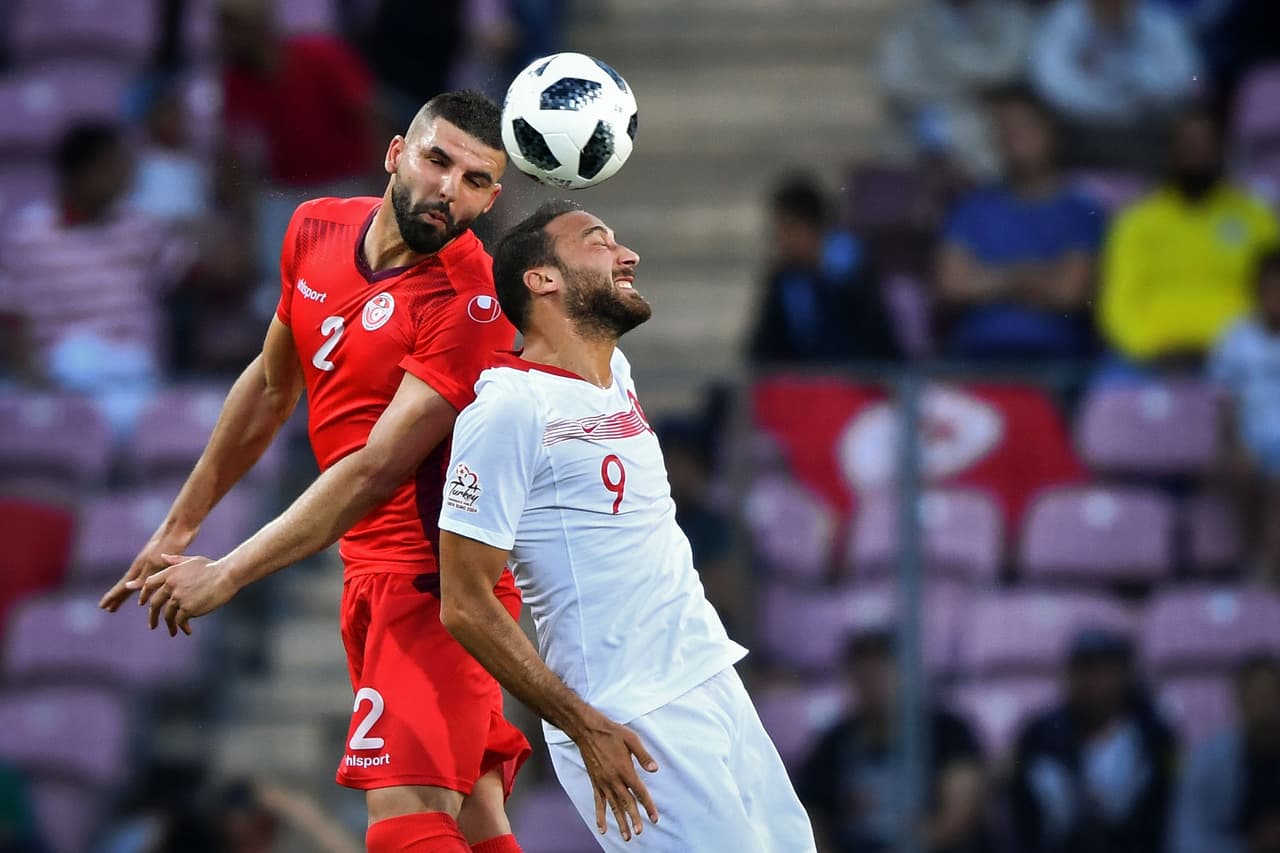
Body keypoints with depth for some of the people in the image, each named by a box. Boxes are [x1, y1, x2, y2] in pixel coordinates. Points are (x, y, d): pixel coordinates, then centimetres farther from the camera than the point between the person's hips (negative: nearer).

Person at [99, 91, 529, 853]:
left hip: (429, 573, -8)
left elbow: (374, 472, -24)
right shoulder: (318, 232, 4)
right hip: (377, 569, 8)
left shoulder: (469, 305, -20)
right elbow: (272, 387, 20)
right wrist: (181, 526, 23)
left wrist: (229, 574, -22)